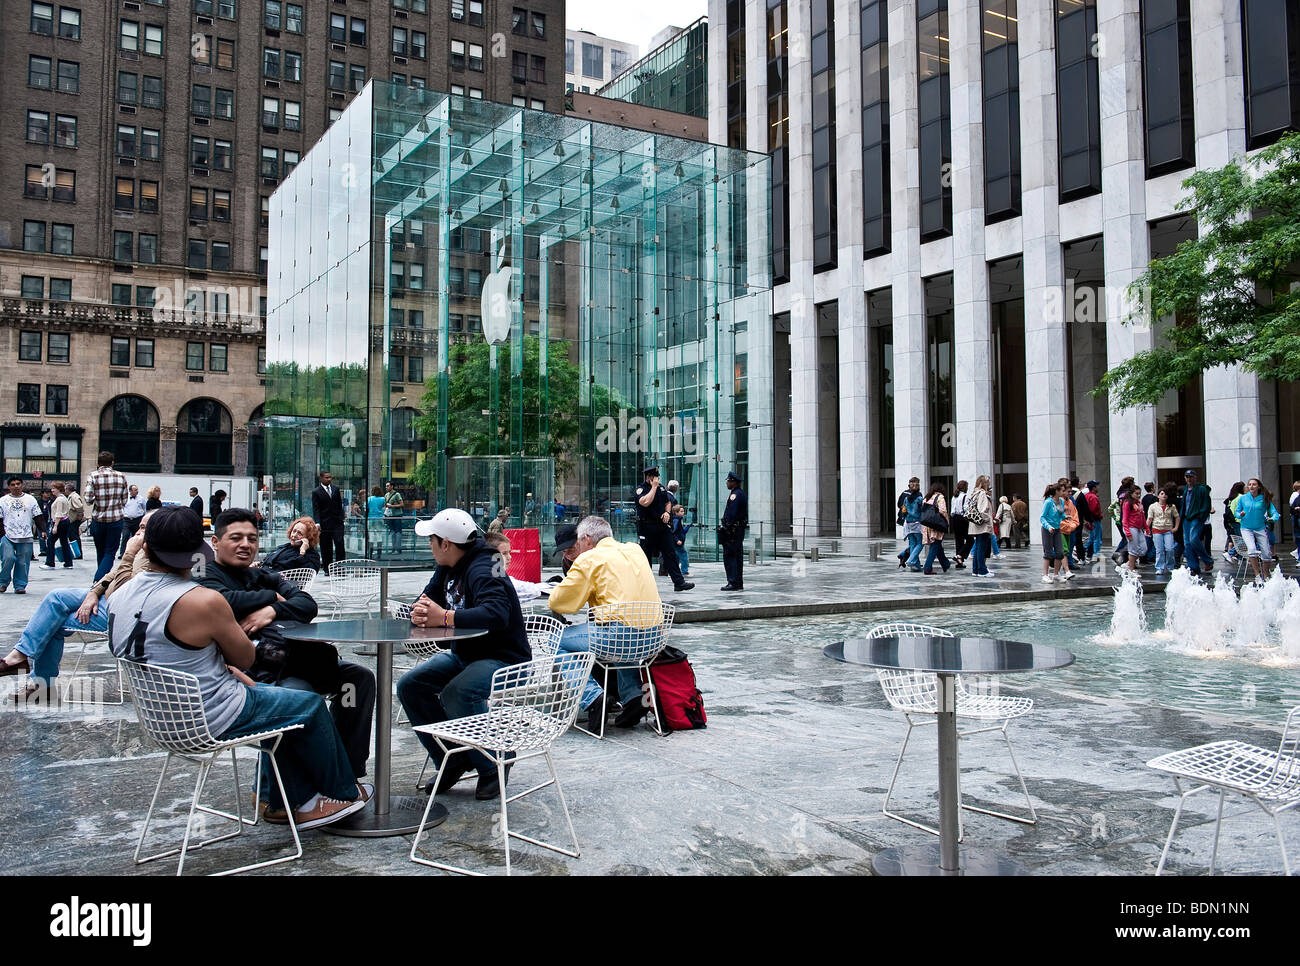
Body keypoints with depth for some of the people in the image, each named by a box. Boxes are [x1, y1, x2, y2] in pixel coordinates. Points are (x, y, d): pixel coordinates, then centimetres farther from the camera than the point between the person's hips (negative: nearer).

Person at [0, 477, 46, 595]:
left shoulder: (30, 499, 12)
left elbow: (38, 517, 12)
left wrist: (42, 530, 1)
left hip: (26, 537, 1)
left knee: (23, 563, -1)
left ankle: (20, 585, 8)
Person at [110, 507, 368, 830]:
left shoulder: (117, 598, 0)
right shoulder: (203, 600, -26)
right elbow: (245, 658, -10)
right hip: (210, 720, -8)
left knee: (279, 699, 25)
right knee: (311, 706, 12)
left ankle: (297, 802, 29)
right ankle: (343, 793, 29)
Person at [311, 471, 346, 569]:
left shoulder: (336, 489, 11)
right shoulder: (316, 492, -1)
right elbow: (315, 509, -7)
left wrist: (341, 519, 7)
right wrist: (317, 523, -19)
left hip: (337, 523, 2)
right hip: (324, 524, -2)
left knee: (339, 543, -9)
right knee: (326, 548, 3)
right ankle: (327, 569, 11)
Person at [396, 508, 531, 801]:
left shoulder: (482, 570, -23)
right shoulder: (447, 568, 6)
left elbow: (496, 613, -40)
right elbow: (427, 601, 8)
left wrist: (445, 618, -36)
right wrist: (420, 613, -18)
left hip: (504, 659, -10)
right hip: (464, 654, 10)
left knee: (457, 693, -34)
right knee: (409, 686, -3)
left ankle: (493, 766, -9)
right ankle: (452, 761, 8)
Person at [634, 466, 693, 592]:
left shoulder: (662, 488, 13)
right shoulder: (640, 489, -7)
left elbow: (667, 503, 26)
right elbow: (645, 502, -26)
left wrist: (666, 512, 4)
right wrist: (654, 487, -17)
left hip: (662, 527, 5)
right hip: (646, 528, -5)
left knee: (670, 554, 1)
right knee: (646, 557, 3)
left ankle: (679, 582, 0)